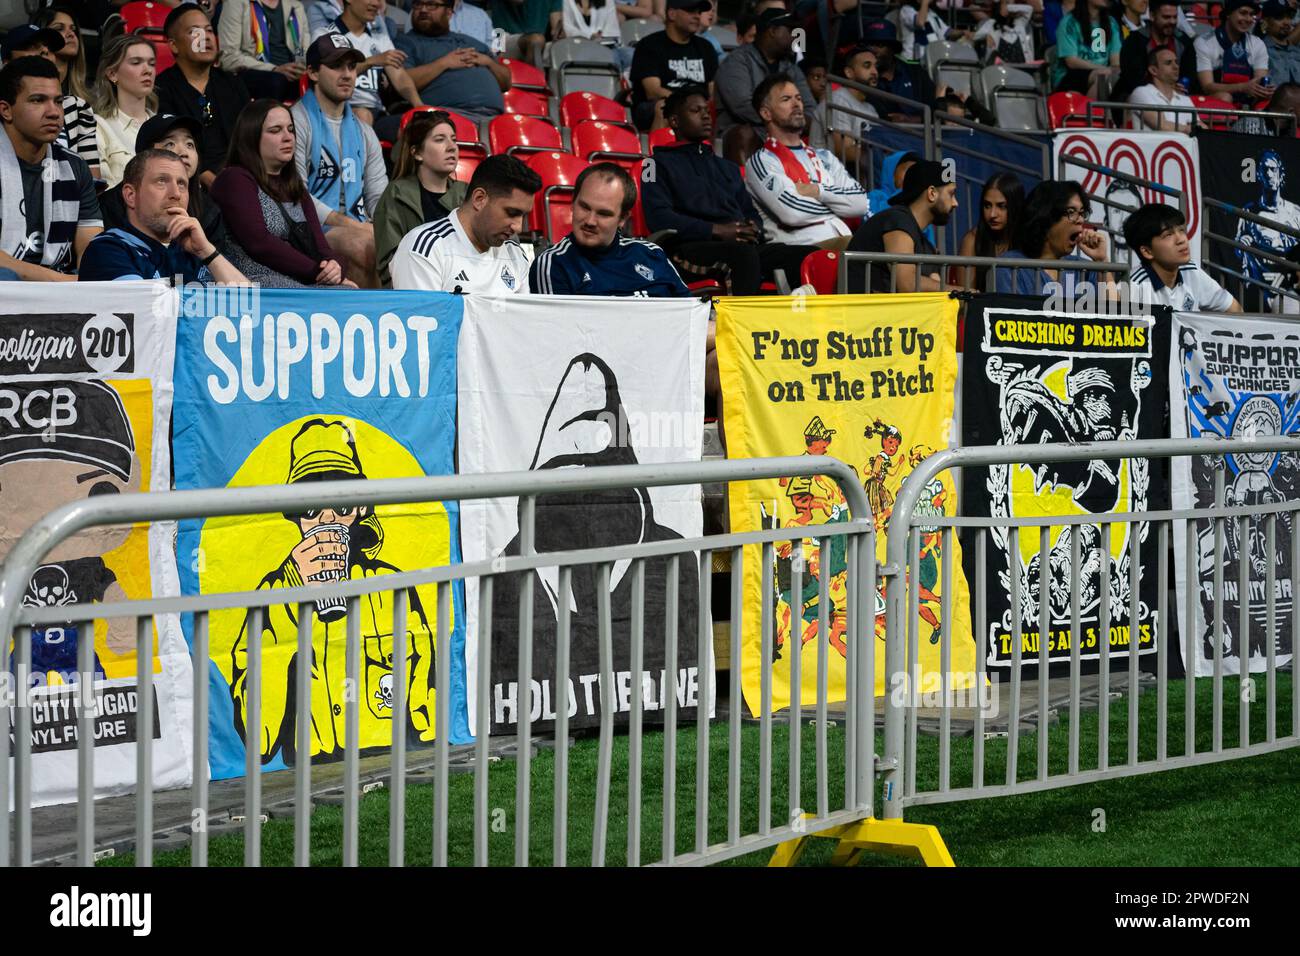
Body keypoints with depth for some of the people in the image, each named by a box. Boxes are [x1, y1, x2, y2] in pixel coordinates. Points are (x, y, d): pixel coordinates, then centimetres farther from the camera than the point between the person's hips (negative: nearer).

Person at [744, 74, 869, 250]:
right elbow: (792, 212, -9)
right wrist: (836, 202, 8)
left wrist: (818, 192, -1)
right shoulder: (762, 161, 8)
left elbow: (860, 203, 13)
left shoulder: (824, 157, 27)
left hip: (846, 241, 6)